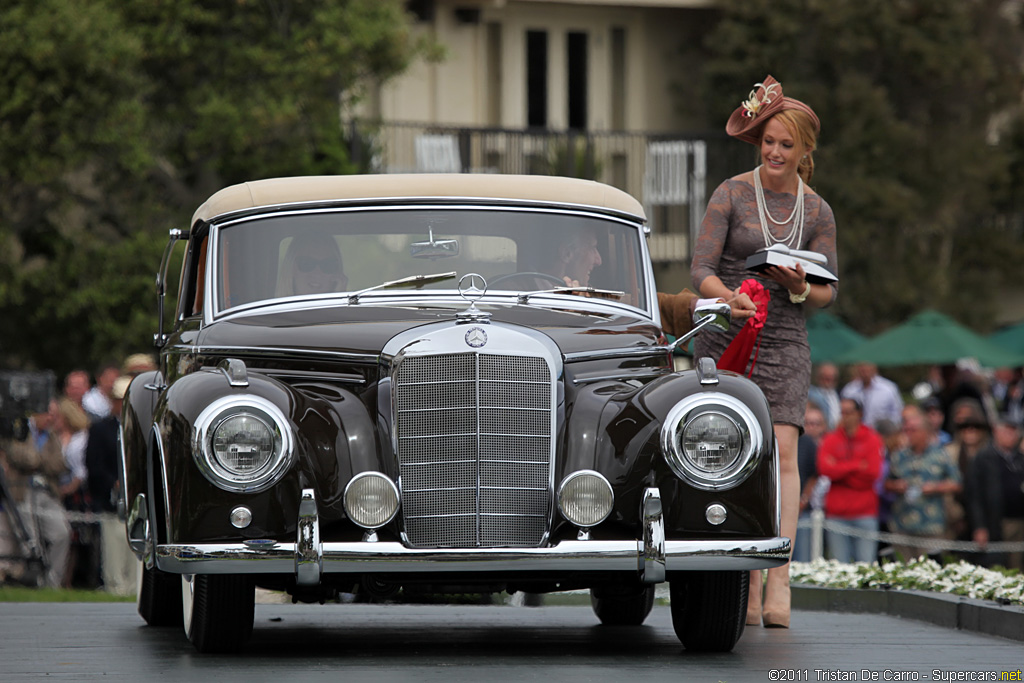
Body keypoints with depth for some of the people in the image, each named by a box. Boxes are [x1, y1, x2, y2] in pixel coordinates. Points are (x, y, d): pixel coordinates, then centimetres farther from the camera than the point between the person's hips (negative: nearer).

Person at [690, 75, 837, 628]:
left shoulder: (817, 212, 5)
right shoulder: (730, 195, -3)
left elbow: (829, 293, 7)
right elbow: (701, 271, -8)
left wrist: (799, 287, -15)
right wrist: (732, 299, -28)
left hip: (785, 342, 1)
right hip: (724, 338, -1)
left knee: (782, 453, -14)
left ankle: (779, 582, -19)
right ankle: (747, 585, 6)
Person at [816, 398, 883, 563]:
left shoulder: (872, 440, 6)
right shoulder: (830, 440, 10)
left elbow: (872, 474, -6)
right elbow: (825, 469, -6)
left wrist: (840, 470, -4)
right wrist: (856, 466, -9)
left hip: (864, 514, -1)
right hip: (837, 513, 1)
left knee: (866, 564, -6)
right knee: (840, 566, -2)